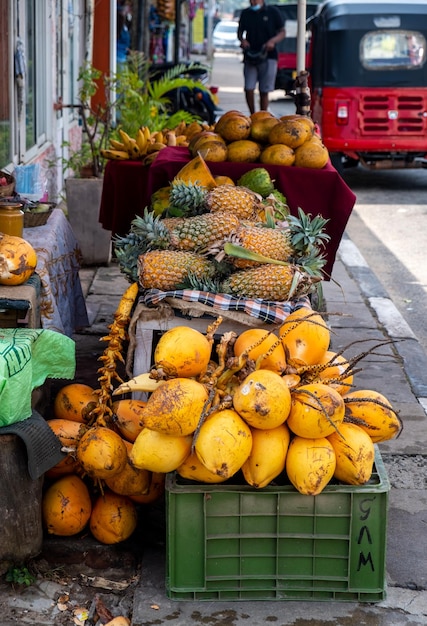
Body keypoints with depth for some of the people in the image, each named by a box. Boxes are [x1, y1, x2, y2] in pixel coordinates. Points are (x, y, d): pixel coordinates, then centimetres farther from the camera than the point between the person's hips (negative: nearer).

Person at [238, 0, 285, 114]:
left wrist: (273, 41, -14)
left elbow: (282, 32, 5)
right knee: (249, 89, -6)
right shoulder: (245, 13, 9)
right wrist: (242, 40, -4)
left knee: (264, 91, 1)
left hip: (268, 57, -2)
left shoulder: (272, 12, 2)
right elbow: (240, 31, 19)